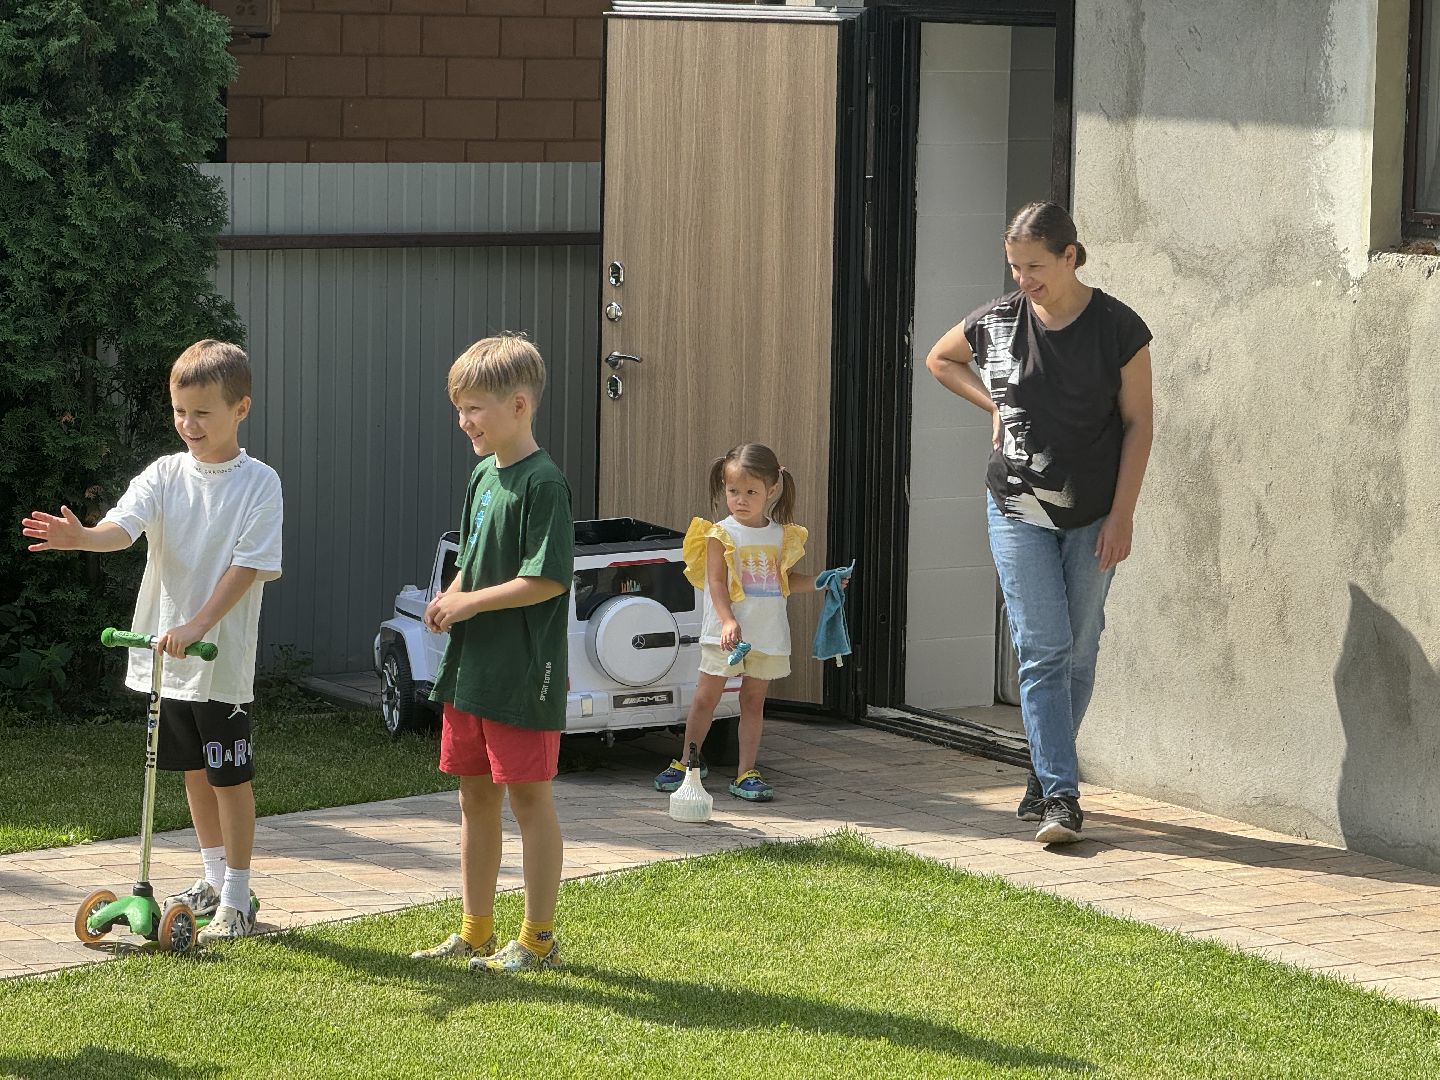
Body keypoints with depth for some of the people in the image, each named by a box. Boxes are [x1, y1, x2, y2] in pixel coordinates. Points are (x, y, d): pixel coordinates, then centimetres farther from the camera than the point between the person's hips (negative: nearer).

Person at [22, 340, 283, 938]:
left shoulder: (259, 483, -7)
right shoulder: (166, 474, 3)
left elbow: (249, 566, -14)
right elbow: (123, 525, -13)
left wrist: (199, 626, -24)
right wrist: (82, 536, -36)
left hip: (223, 657, -5)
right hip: (166, 653, 5)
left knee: (230, 775, 1)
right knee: (194, 769, 17)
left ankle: (236, 900, 10)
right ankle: (213, 879, 32)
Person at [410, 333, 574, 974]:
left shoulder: (543, 483, -15)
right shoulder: (483, 475, 12)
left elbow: (548, 579, -20)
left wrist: (471, 603, -16)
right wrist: (450, 598, 3)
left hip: (522, 678, -9)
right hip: (471, 668, 9)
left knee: (529, 800, 0)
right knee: (475, 798, 14)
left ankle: (538, 939, 8)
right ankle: (475, 932, 24)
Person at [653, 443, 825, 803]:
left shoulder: (781, 536, 8)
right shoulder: (721, 534, -6)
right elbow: (716, 582, -12)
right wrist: (728, 621, -24)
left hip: (768, 635, 3)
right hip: (726, 634, -3)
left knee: (753, 701, 7)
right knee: (706, 697, 2)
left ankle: (746, 773, 11)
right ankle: (686, 761, 17)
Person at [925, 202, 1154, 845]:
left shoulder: (1117, 328, -8)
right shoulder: (996, 322, -1)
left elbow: (1137, 424, -4)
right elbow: (940, 361, 20)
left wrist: (1122, 515, -9)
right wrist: (995, 405, 4)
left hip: (1093, 518, 0)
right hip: (1019, 510, 0)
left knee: (1078, 653, 7)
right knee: (1043, 651, -8)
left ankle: (1044, 778, 23)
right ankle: (1060, 797, -12)